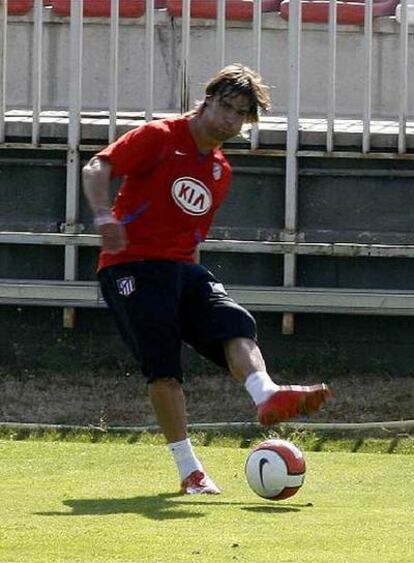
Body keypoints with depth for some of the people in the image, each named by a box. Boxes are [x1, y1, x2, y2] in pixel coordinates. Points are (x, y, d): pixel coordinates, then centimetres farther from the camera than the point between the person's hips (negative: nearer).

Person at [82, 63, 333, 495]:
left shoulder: (221, 171, 19)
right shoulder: (159, 137, -2)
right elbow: (97, 169, -11)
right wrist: (104, 215, -28)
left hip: (181, 267, 6)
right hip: (132, 265, -6)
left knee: (234, 323, -20)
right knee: (163, 364, -15)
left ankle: (266, 395, -46)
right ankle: (189, 471, -15)